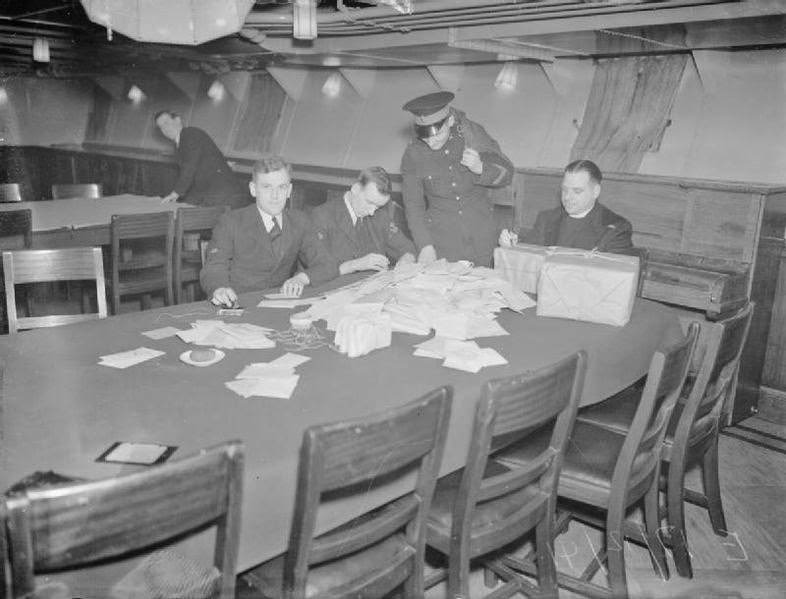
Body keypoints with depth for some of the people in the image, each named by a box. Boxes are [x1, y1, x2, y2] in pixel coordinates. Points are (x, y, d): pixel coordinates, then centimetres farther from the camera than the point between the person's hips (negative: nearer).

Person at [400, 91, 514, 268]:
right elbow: (413, 205, -3)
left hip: (481, 234, 1)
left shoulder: (473, 133, -5)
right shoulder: (413, 154, -7)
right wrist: (425, 245, -14)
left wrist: (480, 168, -20)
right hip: (441, 233, -1)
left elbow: (506, 173, 1)